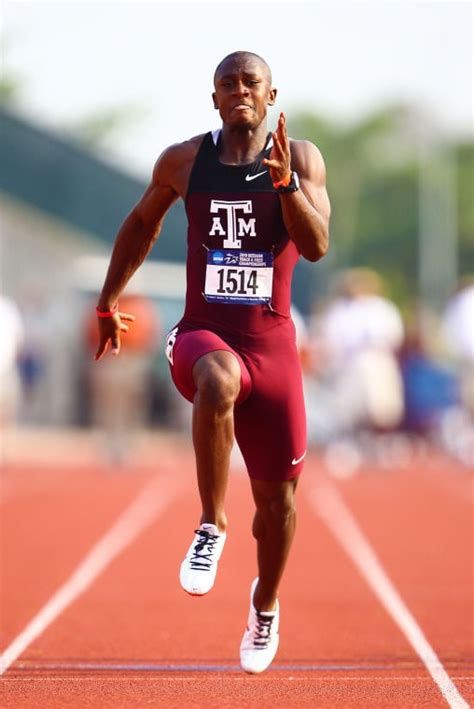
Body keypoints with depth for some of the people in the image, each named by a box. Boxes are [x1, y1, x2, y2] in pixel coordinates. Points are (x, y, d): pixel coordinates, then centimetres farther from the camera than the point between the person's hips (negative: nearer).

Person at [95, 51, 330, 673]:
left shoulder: (301, 157, -1)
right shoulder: (183, 161, 3)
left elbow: (316, 246, -13)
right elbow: (142, 223, 21)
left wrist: (286, 181, -27)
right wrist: (109, 300, 24)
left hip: (272, 342, 1)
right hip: (203, 335, -1)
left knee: (277, 494, 8)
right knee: (218, 381, -39)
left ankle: (265, 607, 35)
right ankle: (211, 528, -26)